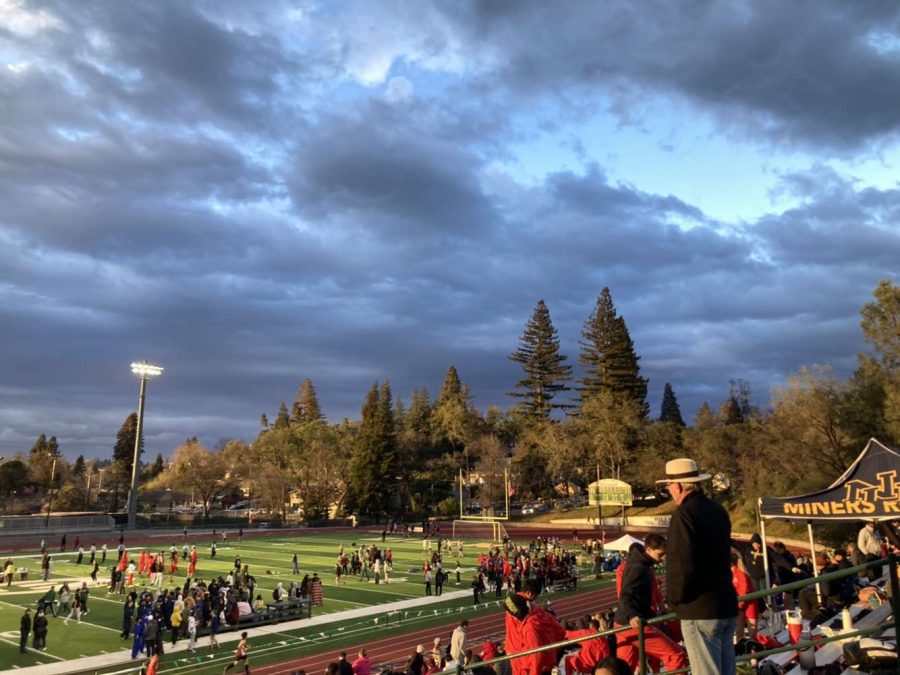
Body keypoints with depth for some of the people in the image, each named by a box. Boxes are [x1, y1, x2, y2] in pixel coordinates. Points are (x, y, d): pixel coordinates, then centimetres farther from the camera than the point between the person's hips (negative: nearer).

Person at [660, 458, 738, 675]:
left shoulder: (684, 514, -17)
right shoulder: (718, 511, 10)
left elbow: (682, 566, -21)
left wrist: (674, 600, -7)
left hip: (699, 609, -9)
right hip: (727, 604, 9)